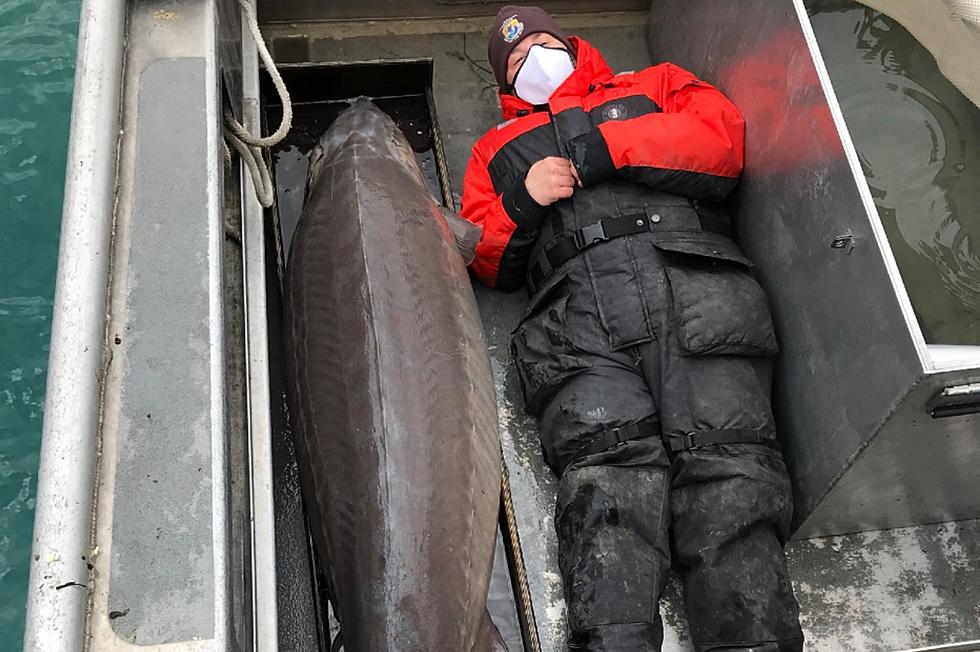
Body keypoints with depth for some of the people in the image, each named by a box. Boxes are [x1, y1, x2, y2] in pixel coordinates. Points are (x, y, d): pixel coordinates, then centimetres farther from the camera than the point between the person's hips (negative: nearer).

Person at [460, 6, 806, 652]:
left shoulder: (655, 85, 35)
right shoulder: (497, 149, 39)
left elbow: (724, 139, 15)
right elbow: (484, 260, 27)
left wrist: (603, 148, 7)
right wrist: (522, 204, 6)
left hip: (697, 288, 0)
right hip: (576, 305, 1)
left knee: (728, 470, -23)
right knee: (609, 478, -26)